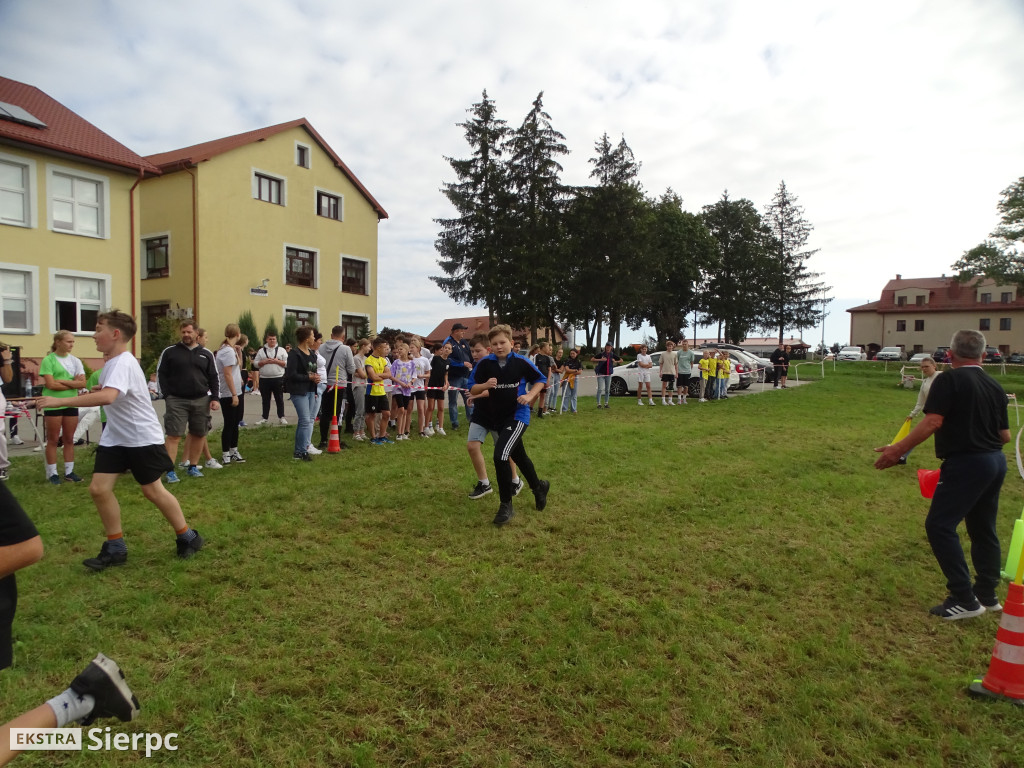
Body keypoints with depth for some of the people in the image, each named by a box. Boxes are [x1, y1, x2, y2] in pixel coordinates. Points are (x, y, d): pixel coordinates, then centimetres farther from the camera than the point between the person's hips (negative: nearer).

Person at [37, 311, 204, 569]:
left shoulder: (123, 363, -23)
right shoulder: (112, 363, 8)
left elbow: (107, 397, -41)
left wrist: (59, 401, -40)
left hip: (143, 438, -9)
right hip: (115, 438, 9)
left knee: (153, 490, 0)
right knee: (98, 488, 1)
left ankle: (188, 538, 18)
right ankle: (115, 548, 14)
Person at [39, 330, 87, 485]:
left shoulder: (75, 360, 7)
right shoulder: (48, 360, -6)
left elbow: (82, 383, -1)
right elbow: (50, 384, -14)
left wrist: (62, 381, -12)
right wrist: (73, 383, -8)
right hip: (53, 405, -4)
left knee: (69, 439, 9)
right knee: (53, 440, 3)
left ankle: (69, 471, 16)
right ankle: (52, 473, 10)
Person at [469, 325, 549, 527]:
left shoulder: (521, 362, -9)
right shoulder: (485, 364, -6)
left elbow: (540, 380, 5)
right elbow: (472, 389, -3)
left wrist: (529, 396, -11)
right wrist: (484, 385, -24)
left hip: (517, 416, -4)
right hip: (496, 417, 4)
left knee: (500, 455, -21)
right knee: (518, 457, 21)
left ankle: (506, 506, -5)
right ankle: (539, 487, 48)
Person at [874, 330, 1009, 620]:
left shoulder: (948, 380, -11)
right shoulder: (995, 386, 9)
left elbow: (932, 422, -23)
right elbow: (1005, 436, 10)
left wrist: (898, 450, -22)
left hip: (965, 463, -9)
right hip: (996, 463, 9)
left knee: (940, 525, -6)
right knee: (983, 528, 18)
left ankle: (964, 599, -4)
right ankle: (987, 594, 29)